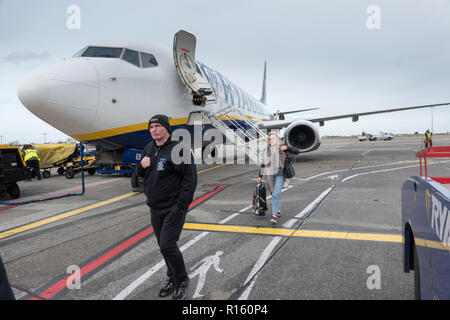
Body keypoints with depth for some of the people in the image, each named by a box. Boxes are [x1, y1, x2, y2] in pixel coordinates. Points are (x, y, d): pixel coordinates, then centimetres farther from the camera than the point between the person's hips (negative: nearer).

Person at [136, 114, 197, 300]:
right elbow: (140, 174, 20)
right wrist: (141, 166, -5)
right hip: (155, 208, 8)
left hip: (173, 208, -7)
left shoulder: (178, 149, -15)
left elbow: (190, 178, -18)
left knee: (167, 246, -10)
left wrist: (181, 206, -20)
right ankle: (172, 278, 35)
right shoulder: (149, 149, 10)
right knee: (163, 245, 15)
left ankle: (182, 281, 14)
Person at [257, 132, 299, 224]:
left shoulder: (282, 148, -1)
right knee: (274, 194, 13)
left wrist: (287, 147, -21)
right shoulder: (267, 150, 10)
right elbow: (263, 164, 15)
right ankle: (278, 210, 31)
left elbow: (297, 152, -6)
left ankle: (274, 215, -16)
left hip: (280, 174, -4)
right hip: (269, 174, 4)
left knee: (276, 194, -15)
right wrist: (260, 176, 13)